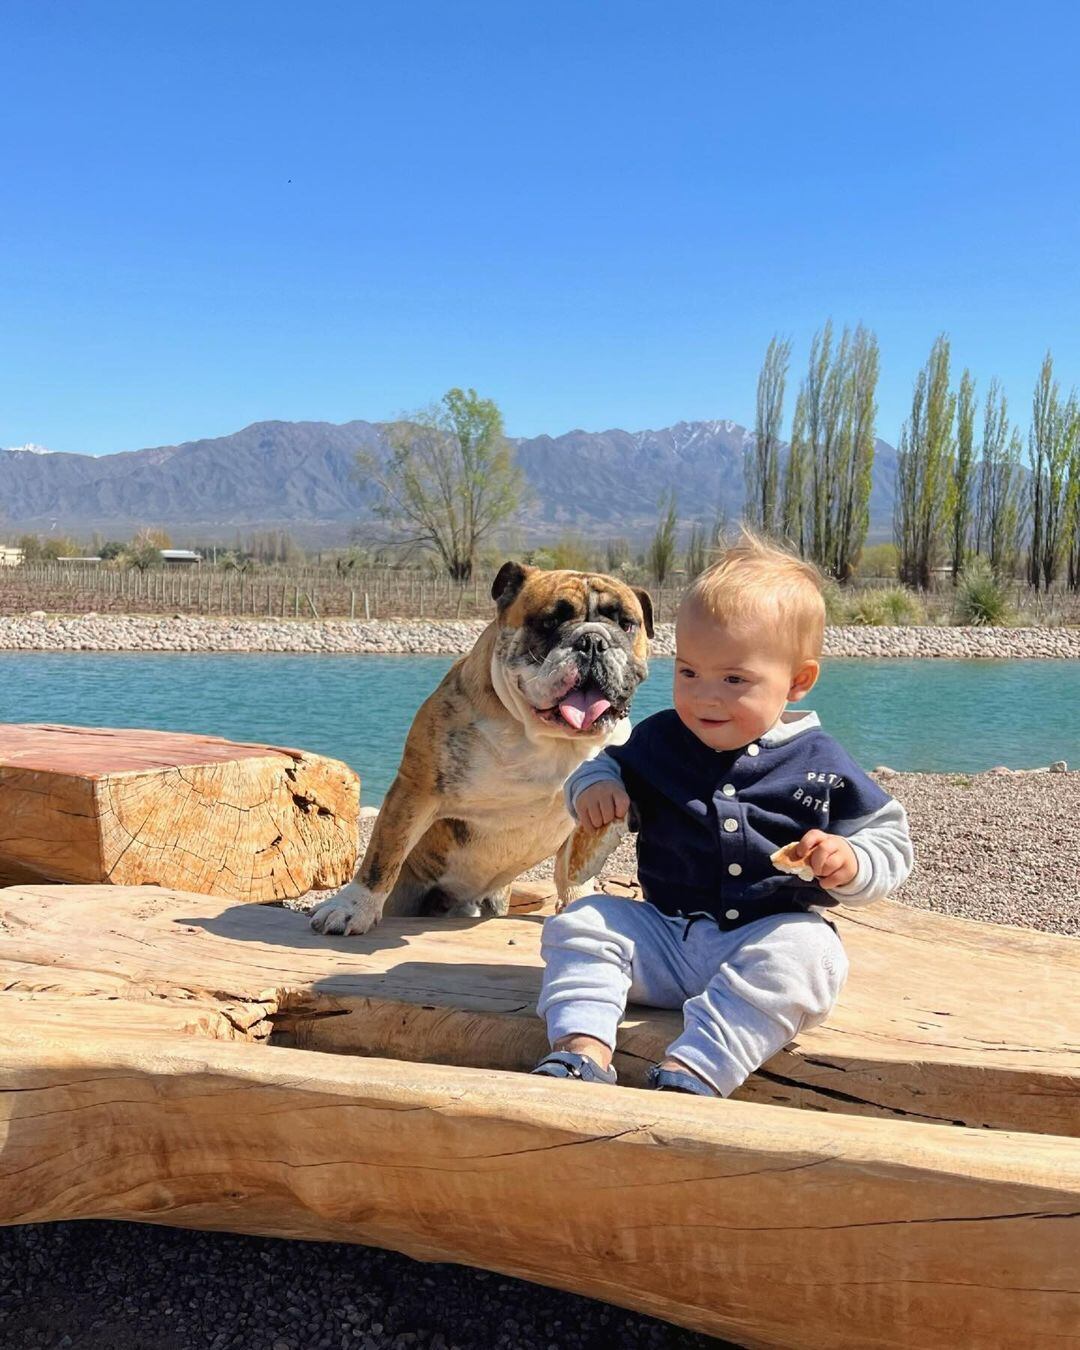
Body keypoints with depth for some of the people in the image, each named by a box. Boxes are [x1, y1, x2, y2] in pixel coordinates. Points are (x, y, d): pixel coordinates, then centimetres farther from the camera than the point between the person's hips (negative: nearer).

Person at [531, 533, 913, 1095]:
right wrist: (593, 785, -7)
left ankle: (693, 1070, -42)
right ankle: (583, 1048, -32)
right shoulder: (658, 739, 5)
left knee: (809, 951, -33)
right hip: (662, 937, 3)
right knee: (580, 920, -14)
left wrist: (848, 865, -21)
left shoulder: (820, 764, -2)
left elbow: (890, 842, 3)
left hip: (764, 940, -3)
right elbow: (610, 765, 18)